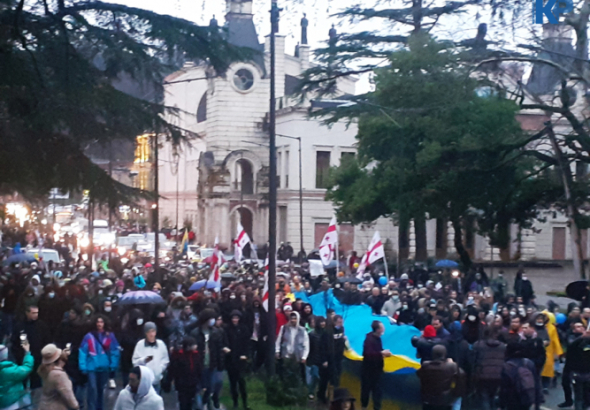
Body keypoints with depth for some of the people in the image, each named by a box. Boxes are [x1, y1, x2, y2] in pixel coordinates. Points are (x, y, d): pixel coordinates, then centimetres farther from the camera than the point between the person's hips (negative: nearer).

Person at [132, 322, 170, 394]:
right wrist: (144, 360, -26)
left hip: (156, 379, 3)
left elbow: (165, 360, 8)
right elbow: (135, 361, -8)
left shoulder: (161, 344, 1)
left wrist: (160, 369, -7)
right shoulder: (140, 344, -7)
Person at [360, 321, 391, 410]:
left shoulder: (377, 338, 5)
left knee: (377, 390, 6)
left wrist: (384, 353, -1)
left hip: (376, 369, 8)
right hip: (368, 369, -8)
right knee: (366, 389, 7)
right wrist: (382, 353, -31)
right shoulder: (369, 339, -23)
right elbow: (368, 354, -35)